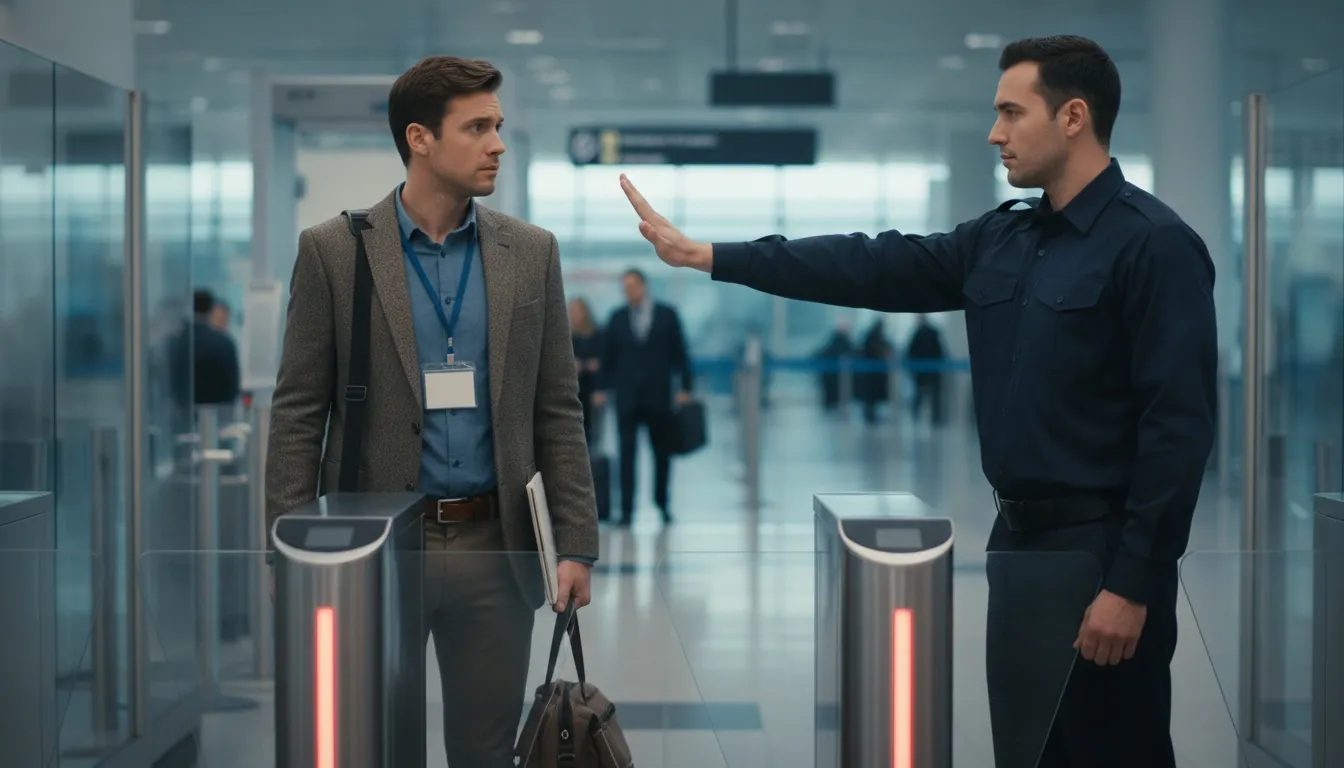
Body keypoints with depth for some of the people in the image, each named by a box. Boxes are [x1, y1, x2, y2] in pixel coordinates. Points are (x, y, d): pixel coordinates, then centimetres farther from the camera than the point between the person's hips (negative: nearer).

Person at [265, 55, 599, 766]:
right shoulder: (333, 250, -2)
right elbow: (298, 413, -2)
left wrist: (576, 544, 1)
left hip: (493, 546, 2)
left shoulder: (530, 252, 5)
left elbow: (557, 410, 7)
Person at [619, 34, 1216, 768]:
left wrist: (1133, 584, -20)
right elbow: (871, 266, 10)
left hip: (1101, 548, -8)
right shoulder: (1001, 240, 11)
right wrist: (704, 254, 6)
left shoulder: (1153, 244, -13)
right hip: (1017, 539, 8)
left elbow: (1179, 425, -17)